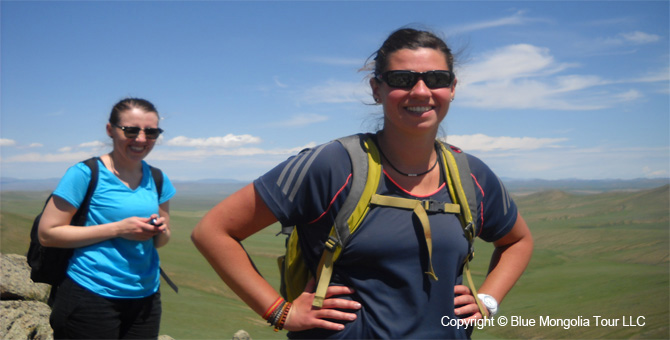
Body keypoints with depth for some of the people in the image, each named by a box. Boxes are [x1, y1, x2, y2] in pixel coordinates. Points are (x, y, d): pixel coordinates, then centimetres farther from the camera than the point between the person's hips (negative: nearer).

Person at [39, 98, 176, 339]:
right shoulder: (86, 174, -9)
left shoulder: (157, 179, 7)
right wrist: (118, 229, -18)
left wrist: (160, 231, -9)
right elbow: (47, 234, -11)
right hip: (91, 298, -5)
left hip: (145, 298, 5)